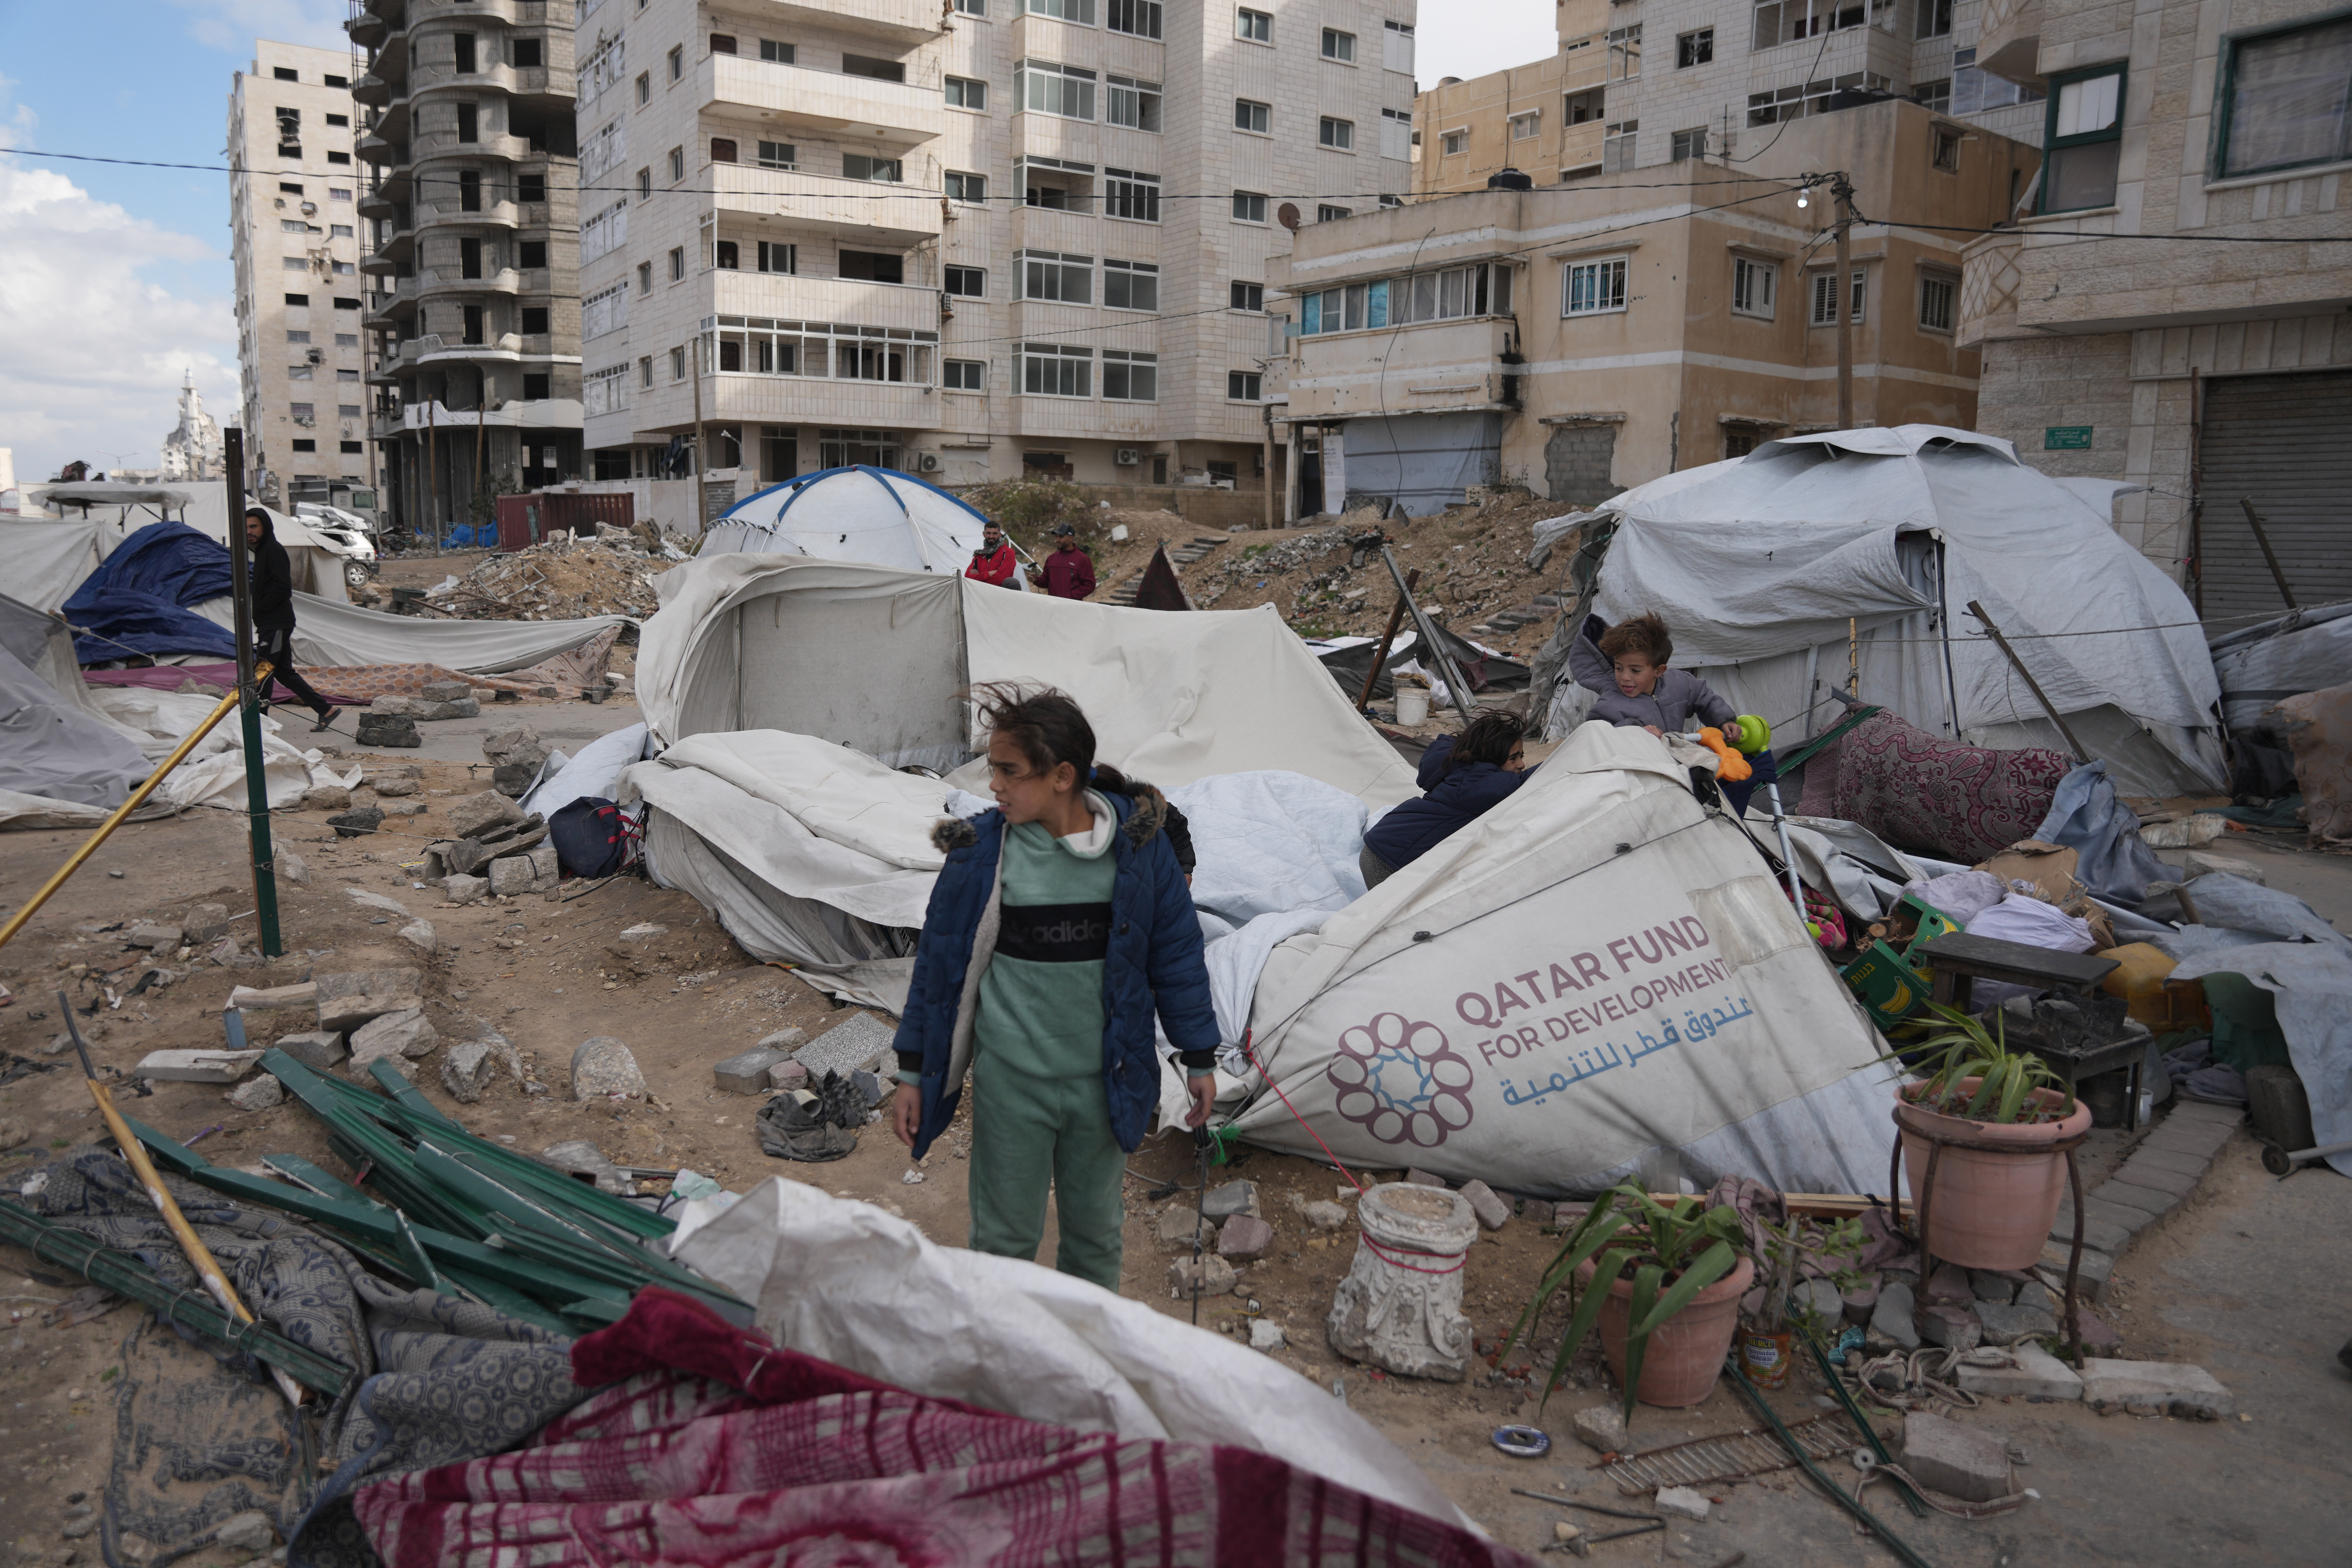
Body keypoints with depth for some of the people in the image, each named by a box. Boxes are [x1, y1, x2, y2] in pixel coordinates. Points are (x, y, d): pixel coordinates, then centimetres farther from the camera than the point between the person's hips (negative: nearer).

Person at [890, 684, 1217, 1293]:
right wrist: (912, 1072, 1)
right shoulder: (981, 850, -11)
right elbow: (939, 959, -1)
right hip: (1010, 1081, -1)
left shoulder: (1137, 842, -10)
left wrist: (1199, 1058, 5)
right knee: (1005, 1234, 12)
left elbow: (1176, 949, 1)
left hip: (1104, 1079, 1)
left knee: (1096, 1229, 20)